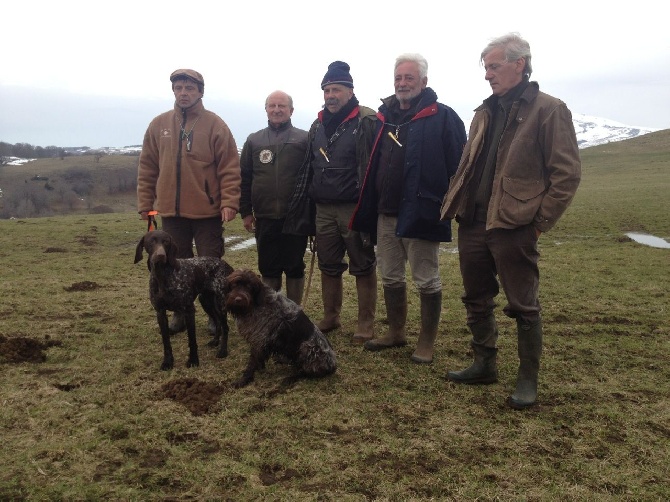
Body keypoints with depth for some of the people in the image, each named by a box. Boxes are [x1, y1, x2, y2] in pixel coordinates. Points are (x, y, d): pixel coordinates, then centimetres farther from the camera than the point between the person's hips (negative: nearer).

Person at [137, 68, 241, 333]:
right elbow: (147, 168, 10)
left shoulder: (215, 125, -4)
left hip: (207, 211, -3)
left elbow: (230, 168, -7)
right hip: (170, 210, 4)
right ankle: (180, 314, 26)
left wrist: (229, 202, -16)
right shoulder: (158, 125, 7)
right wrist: (145, 203, 6)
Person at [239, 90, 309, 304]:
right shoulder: (253, 141, 10)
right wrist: (245, 211, 6)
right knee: (268, 268, 10)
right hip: (265, 217, 3)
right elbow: (244, 179, 10)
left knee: (295, 267, 6)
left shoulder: (304, 139, 2)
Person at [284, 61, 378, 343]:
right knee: (328, 266, 14)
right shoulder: (318, 125, 13)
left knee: (363, 267, 4)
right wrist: (302, 207, 14)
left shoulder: (367, 122, -7)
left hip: (354, 209, -6)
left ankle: (366, 323, 15)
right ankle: (330, 317, 29)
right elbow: (308, 168, 18)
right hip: (323, 209, 6)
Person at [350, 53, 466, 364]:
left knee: (427, 281, 4)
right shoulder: (384, 117, 12)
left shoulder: (442, 117, -7)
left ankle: (427, 342, 16)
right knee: (390, 278, 16)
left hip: (421, 213, -7)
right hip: (385, 213, 7)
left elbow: (457, 166, -10)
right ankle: (396, 332, 31)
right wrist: (367, 208, 11)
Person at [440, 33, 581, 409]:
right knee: (477, 301, 15)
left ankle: (528, 379, 17)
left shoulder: (548, 110, -6)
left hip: (513, 226, -7)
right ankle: (485, 365, 31)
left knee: (523, 306, 3)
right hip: (473, 223, 7)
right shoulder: (486, 113, 16)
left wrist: (540, 221, -12)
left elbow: (567, 173, -10)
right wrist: (455, 205, 9)